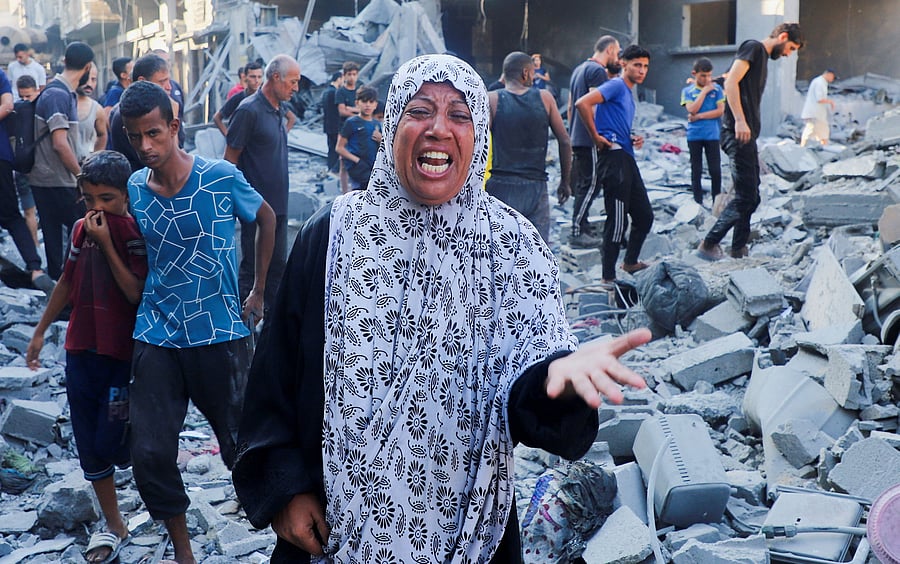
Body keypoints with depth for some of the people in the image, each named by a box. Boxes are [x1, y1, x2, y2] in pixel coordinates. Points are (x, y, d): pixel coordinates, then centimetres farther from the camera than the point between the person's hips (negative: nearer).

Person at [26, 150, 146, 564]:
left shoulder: (136, 234, -13)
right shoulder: (82, 229, 4)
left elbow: (137, 294, -22)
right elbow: (68, 282, 15)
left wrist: (106, 244, -24)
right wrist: (40, 331, 21)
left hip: (123, 354, -6)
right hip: (81, 349, 6)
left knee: (112, 444, -3)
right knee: (90, 447, 10)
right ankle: (114, 527, 24)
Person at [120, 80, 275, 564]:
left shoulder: (221, 177, -10)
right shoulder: (135, 187, 1)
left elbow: (267, 219, 6)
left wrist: (258, 292, 7)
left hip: (219, 334, -3)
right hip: (157, 338, 3)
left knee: (241, 447, 7)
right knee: (149, 455, -1)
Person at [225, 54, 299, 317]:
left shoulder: (279, 110, 11)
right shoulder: (249, 110, -14)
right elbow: (230, 159, -13)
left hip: (278, 204, 8)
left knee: (277, 263, 15)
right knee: (252, 266, 1)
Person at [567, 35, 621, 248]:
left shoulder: (579, 69, 18)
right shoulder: (598, 71, -12)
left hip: (576, 137, 10)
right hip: (589, 138, -10)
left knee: (581, 184, 15)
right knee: (590, 184, -8)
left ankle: (582, 227, 21)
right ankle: (577, 233, -9)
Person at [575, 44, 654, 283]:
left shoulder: (629, 93, 22)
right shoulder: (616, 85, -7)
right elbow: (582, 103, -22)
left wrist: (634, 139, 10)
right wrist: (597, 138, -16)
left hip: (627, 159, 10)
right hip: (613, 157, -10)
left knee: (644, 215, 15)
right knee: (617, 220, -7)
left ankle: (631, 262, 32)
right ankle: (608, 277, 0)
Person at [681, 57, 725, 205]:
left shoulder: (717, 89, 3)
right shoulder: (687, 91, 4)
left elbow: (720, 110, -6)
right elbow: (692, 109, -11)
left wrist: (699, 116, -10)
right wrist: (704, 91, -9)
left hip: (712, 135, 0)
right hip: (694, 136, 1)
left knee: (715, 170, -1)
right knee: (696, 170, 5)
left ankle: (716, 202, 10)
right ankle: (698, 202, 12)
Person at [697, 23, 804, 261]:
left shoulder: (763, 57, 25)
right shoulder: (752, 47, -4)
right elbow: (731, 82, -17)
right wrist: (739, 120, -25)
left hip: (747, 135, 10)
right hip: (738, 133, -10)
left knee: (751, 198, 11)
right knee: (745, 196, -12)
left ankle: (739, 251, 15)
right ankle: (708, 245, -7)